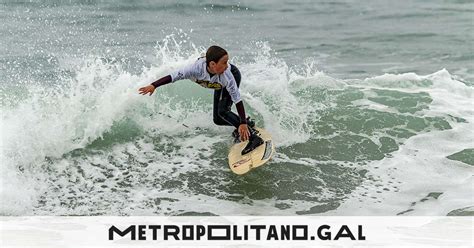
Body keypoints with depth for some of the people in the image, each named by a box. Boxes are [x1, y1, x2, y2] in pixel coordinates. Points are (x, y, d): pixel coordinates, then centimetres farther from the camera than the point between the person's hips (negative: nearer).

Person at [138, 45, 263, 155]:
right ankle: (248, 123, 21)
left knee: (222, 112, -24)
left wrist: (243, 123, -41)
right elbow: (172, 77, -38)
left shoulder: (226, 75, -43)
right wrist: (153, 85, -47)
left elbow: (237, 99, -38)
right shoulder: (197, 68, -42)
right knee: (218, 120, 6)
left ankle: (252, 136, -24)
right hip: (220, 85, 4)